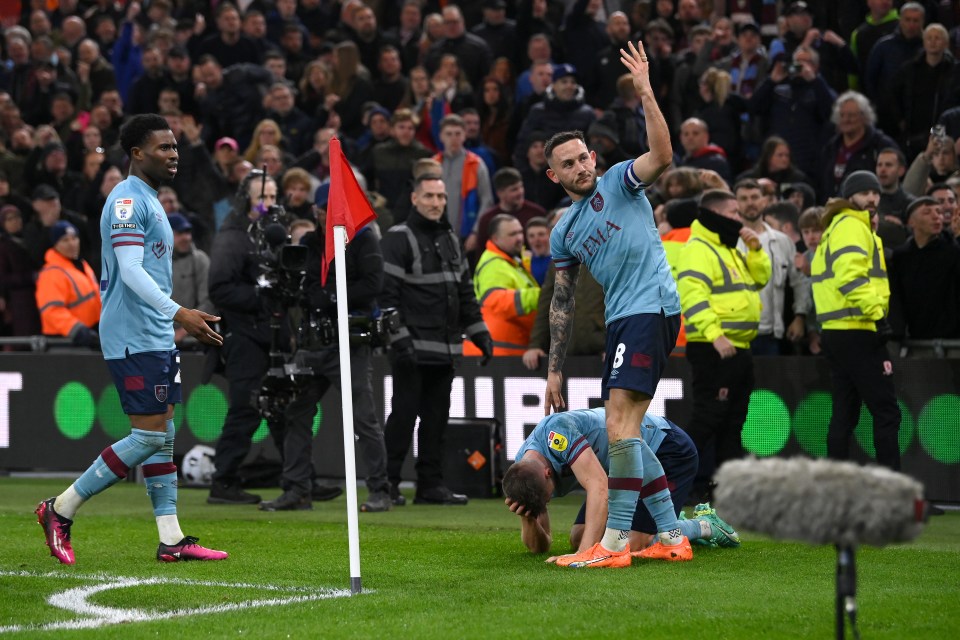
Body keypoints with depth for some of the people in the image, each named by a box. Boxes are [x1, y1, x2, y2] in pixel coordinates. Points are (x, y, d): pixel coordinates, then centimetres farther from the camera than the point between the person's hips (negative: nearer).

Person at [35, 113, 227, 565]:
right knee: (150, 435, -11)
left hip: (156, 337, 10)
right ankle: (61, 509, -3)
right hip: (134, 338, -10)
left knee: (163, 434, 7)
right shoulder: (127, 200, -13)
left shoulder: (148, 201, 18)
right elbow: (131, 271, -23)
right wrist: (178, 313, -32)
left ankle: (171, 540, 8)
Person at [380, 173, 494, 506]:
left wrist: (481, 334, 18)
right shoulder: (398, 239, -6)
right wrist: (399, 338, -19)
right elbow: (386, 294, -13)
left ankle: (431, 485, 11)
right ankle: (386, 482, 0)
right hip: (413, 348, -7)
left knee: (436, 417, 7)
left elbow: (466, 294, 25)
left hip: (445, 349, 7)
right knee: (404, 414, -6)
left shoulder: (451, 239, 19)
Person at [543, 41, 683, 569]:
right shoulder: (562, 233, 18)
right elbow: (562, 303, 21)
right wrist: (555, 370, 18)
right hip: (620, 321, 8)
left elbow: (661, 156, -17)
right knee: (626, 431, 9)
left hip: (652, 307, -8)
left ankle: (615, 541, -19)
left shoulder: (620, 183, 2)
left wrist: (646, 93, -26)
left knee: (620, 422, -17)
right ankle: (669, 534, 17)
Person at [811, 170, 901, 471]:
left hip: (836, 333, 10)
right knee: (886, 412, -10)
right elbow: (851, 276, -22)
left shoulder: (836, 229, 23)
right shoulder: (852, 226, -8)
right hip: (857, 332, -10)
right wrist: (877, 313, -26)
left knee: (845, 413, 11)